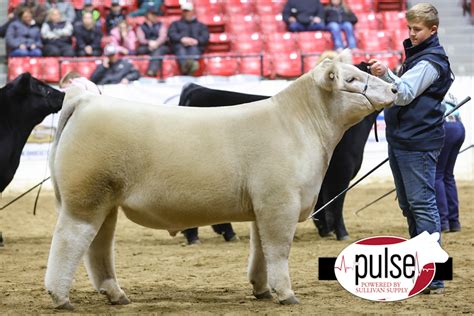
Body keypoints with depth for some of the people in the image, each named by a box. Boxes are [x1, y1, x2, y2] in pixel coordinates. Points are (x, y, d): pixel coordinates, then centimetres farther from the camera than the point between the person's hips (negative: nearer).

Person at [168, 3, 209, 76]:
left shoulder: (201, 25, 33)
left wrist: (196, 41, -11)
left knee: (194, 49, -39)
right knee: (181, 50, -39)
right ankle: (185, 65, -74)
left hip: (195, 46, 0)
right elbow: (171, 34, 11)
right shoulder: (176, 24, 33)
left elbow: (205, 37, 13)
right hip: (180, 46, 0)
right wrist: (182, 39, -11)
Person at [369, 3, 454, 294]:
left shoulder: (431, 61, -11)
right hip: (401, 140, 10)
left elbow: (405, 94, -23)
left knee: (422, 204, -13)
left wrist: (386, 75, -39)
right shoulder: (415, 54, 19)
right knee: (409, 205, 15)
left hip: (418, 143, -10)